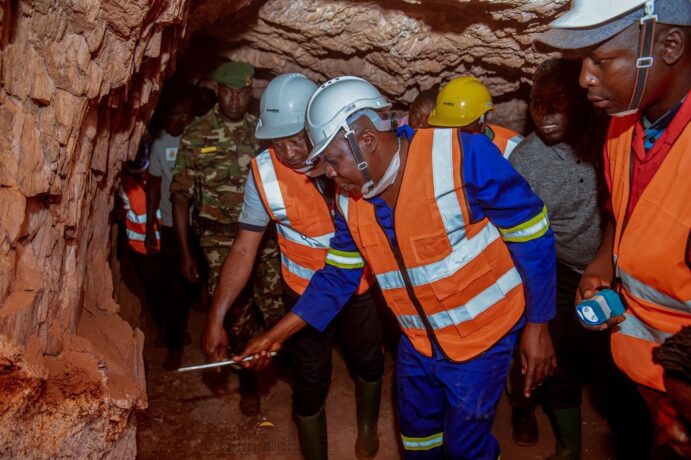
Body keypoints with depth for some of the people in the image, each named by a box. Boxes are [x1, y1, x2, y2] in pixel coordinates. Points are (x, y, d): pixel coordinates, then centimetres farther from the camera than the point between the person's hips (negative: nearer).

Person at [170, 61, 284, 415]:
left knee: (279, 308, -5)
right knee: (236, 313, 6)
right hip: (222, 239, -1)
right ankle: (247, 380, 28)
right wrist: (185, 252, -3)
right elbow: (181, 195, 1)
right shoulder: (196, 135, 1)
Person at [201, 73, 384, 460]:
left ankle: (368, 426, 55)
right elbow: (245, 247, -15)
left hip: (361, 282, 2)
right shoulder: (264, 172, -22)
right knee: (310, 384, 5)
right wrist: (216, 317, -18)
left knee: (369, 361, 23)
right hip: (306, 290, -1)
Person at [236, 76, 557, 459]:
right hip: (418, 339, 6)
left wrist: (537, 326, -14)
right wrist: (277, 334, 0)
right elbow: (338, 276, 3)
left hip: (481, 332, -5)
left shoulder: (463, 155, -28)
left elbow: (532, 235, -19)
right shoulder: (351, 198, -7)